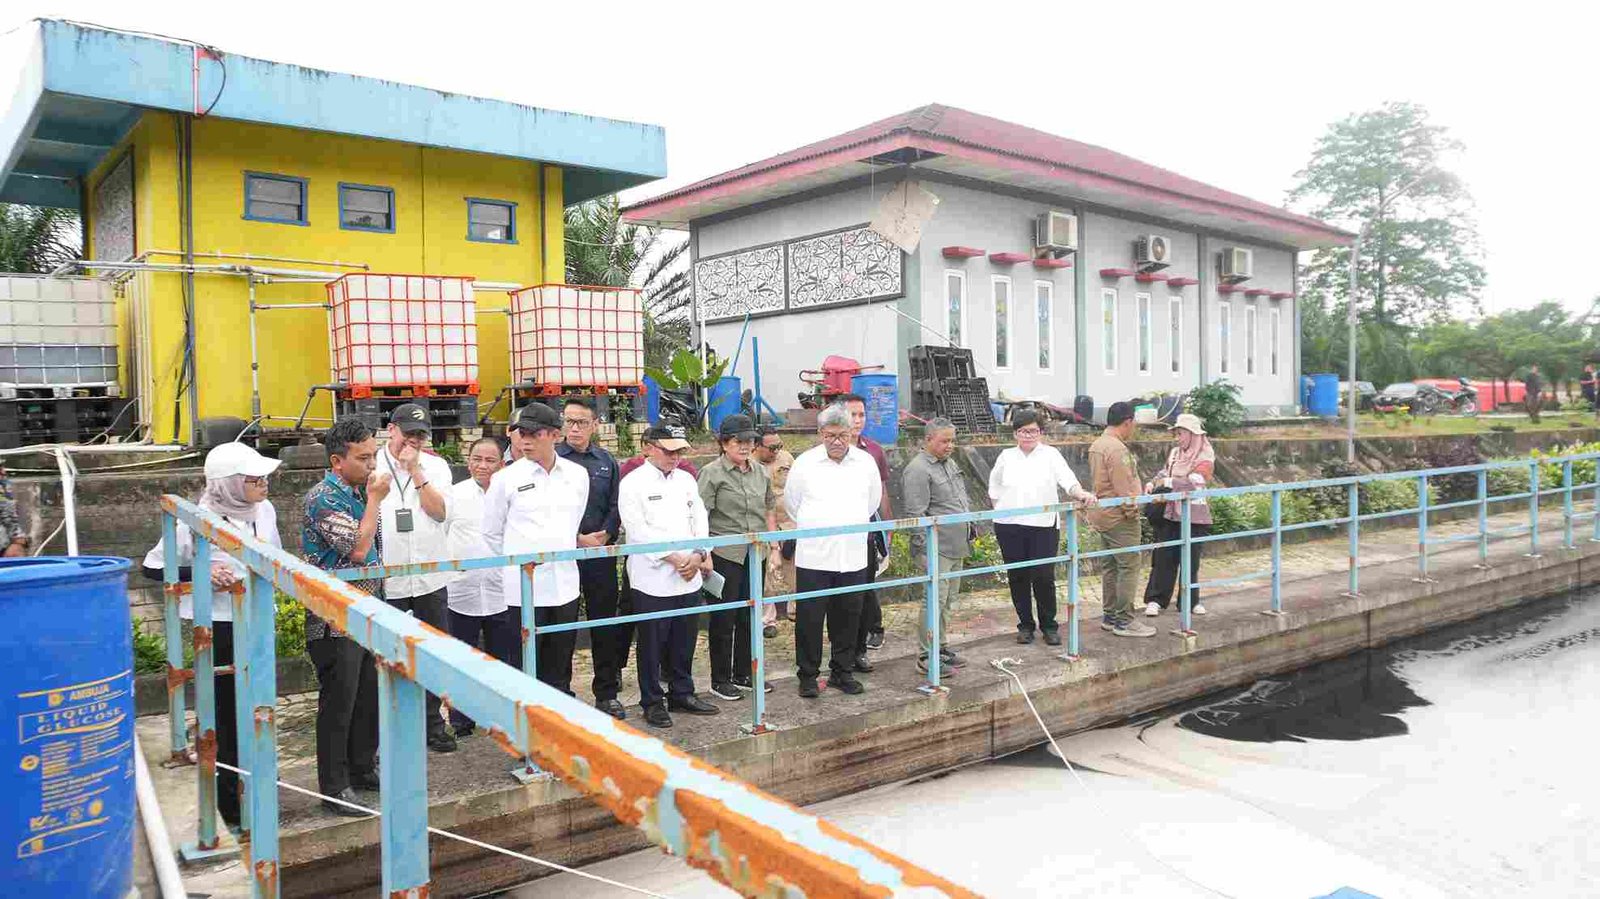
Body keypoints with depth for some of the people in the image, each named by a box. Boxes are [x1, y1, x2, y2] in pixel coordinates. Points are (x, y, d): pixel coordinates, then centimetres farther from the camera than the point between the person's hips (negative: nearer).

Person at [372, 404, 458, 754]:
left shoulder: (435, 466, 4)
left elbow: (441, 512, -9)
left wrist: (415, 470, -12)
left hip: (430, 577, 3)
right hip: (386, 580, -3)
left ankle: (432, 724, 27)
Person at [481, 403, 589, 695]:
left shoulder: (578, 475, 4)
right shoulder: (506, 478, -5)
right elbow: (491, 533, 5)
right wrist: (516, 564, 10)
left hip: (565, 586, 3)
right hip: (524, 588, -3)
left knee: (559, 670, 13)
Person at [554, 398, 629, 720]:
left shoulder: (606, 461, 10)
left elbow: (615, 505, 10)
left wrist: (604, 536, -7)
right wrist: (578, 539, -12)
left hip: (601, 553, 3)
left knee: (606, 623, 7)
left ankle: (607, 693, 18)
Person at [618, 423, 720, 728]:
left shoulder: (686, 479, 11)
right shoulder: (633, 483, -7)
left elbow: (700, 520, 10)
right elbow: (639, 531, -14)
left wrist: (698, 555, -7)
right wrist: (675, 559, -14)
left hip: (689, 578, 5)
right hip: (653, 579, -5)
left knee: (684, 642, 14)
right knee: (652, 645, 4)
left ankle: (682, 694, 29)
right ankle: (652, 702, 17)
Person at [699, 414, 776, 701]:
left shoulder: (760, 472, 11)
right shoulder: (712, 473, -8)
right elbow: (699, 517, -11)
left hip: (755, 555, 6)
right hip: (724, 555, -6)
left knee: (749, 617, 13)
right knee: (723, 620, 3)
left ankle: (744, 675, 26)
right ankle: (720, 680, 15)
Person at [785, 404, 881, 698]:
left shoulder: (865, 462, 4)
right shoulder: (805, 463, -3)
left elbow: (873, 502, 18)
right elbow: (791, 502, 10)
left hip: (853, 555, 2)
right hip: (813, 556, -2)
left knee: (848, 616, 9)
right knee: (810, 618, 0)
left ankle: (843, 671, 24)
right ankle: (807, 675, 13)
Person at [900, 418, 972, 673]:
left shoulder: (950, 464, 15)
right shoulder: (918, 470, -14)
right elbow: (916, 514, -19)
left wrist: (969, 526, 25)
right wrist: (923, 550, -21)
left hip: (956, 547, 9)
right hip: (936, 549, -9)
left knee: (948, 599, 15)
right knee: (936, 600, -8)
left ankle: (941, 647, 25)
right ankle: (928, 656, -1)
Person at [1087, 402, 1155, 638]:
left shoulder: (1096, 445, 12)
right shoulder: (1117, 449, -20)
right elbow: (1123, 488, -22)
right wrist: (1132, 511, -12)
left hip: (1103, 514, 10)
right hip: (1120, 517, -10)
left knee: (1112, 566, 16)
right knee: (1129, 568, -4)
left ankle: (1109, 616, 22)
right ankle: (1124, 621, -1)